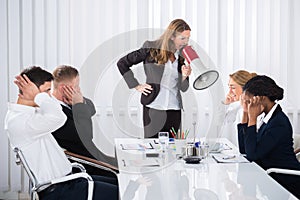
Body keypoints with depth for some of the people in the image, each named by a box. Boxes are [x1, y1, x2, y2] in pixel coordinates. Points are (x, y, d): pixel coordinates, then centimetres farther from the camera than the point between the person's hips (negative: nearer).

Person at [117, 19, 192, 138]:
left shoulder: (183, 55, 8)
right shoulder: (152, 49, -4)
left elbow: (183, 88, 12)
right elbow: (122, 63, 1)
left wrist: (184, 76, -8)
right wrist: (136, 86, -1)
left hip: (174, 110, 4)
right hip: (154, 108, -4)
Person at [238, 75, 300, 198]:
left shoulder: (279, 123, -19)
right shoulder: (267, 118, 7)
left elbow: (252, 155, -21)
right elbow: (243, 150, 9)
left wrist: (252, 118, -19)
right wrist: (245, 113, 5)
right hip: (271, 179, 8)